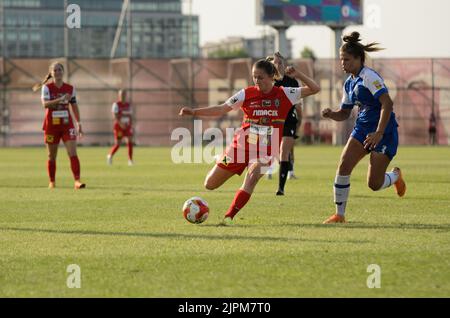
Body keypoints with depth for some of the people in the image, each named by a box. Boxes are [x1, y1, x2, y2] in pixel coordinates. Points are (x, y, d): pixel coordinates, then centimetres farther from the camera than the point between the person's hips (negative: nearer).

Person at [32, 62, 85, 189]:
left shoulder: (70, 88, 3)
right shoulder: (46, 88, -5)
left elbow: (74, 107, 11)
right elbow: (45, 104, -21)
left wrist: (79, 124, 9)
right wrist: (60, 99, -33)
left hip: (67, 125, 1)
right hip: (51, 125, -1)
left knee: (73, 153, -13)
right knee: (52, 157, 9)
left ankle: (77, 181, -18)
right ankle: (52, 182, 24)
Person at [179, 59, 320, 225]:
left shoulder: (284, 94, -3)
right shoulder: (247, 94, -4)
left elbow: (314, 89, -5)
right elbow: (221, 109, -4)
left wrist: (297, 74, -20)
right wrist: (194, 111, -13)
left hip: (265, 151, -1)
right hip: (241, 146, 1)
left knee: (251, 180, -30)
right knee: (210, 184, 6)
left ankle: (229, 217, -19)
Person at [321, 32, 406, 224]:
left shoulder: (369, 77, -17)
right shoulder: (349, 83, 10)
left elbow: (387, 103, -27)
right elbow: (344, 113, 18)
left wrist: (379, 133, -32)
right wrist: (330, 114, -5)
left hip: (384, 131, -7)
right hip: (363, 128, 8)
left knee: (374, 184, -8)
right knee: (343, 166, -12)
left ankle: (396, 176, 28)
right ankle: (339, 215, -3)